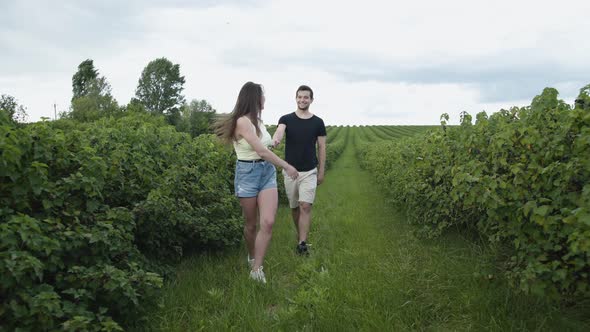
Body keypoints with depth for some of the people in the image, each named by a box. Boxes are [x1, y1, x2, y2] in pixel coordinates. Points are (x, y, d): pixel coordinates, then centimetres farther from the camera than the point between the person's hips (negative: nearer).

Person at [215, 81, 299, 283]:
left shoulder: (258, 121, 10)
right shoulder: (242, 121, -15)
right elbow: (261, 151, -20)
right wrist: (286, 166, -17)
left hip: (268, 172, 6)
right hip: (247, 173, -6)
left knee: (268, 222, -11)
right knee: (251, 224, 9)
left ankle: (256, 268, -6)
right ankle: (252, 257, 35)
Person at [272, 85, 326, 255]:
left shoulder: (318, 122, -1)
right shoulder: (286, 119, -3)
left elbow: (322, 147, 4)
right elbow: (279, 131, -25)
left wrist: (321, 171, 2)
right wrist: (275, 140, -50)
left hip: (309, 172, -1)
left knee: (305, 206, -12)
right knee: (294, 207, 12)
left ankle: (302, 243, -11)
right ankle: (301, 236, 31)